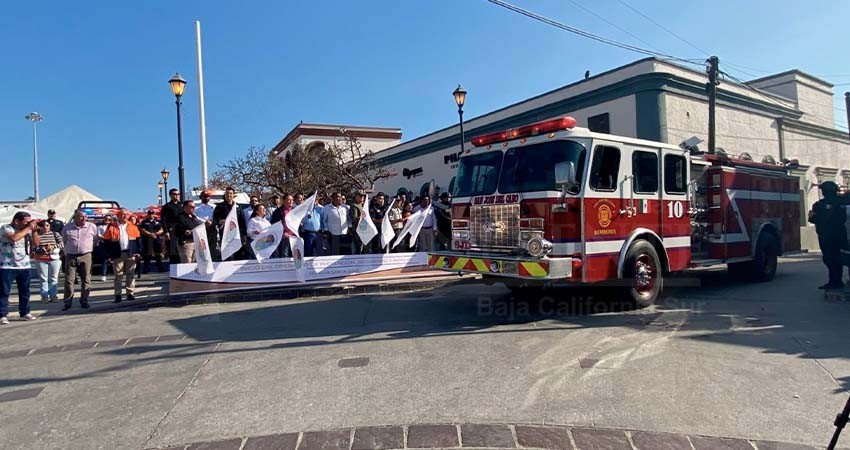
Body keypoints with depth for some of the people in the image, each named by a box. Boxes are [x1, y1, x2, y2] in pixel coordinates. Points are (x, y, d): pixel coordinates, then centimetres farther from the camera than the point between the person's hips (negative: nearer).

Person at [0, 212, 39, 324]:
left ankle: (25, 313, 20)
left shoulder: (28, 230, 8)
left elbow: (36, 244, 7)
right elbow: (14, 238, -29)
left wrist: (34, 230, -4)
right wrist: (28, 228, -20)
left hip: (24, 266, 6)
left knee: (25, 291, 10)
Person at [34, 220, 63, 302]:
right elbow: (34, 248, -2)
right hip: (41, 259, 0)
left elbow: (62, 244, 2)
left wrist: (53, 246, -13)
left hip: (55, 258, 0)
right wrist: (43, 249, -17)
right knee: (43, 278, 2)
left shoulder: (55, 234, 6)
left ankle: (53, 295, 6)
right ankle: (45, 296, 5)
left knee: (54, 278, 3)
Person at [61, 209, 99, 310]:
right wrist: (68, 250, 18)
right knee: (69, 280, 0)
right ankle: (67, 302, 6)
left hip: (86, 256, 0)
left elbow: (96, 239, 12)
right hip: (71, 256, 1)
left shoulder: (92, 227, 0)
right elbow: (64, 241, 18)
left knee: (86, 280, 2)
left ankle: (84, 300, 13)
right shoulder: (67, 227, 3)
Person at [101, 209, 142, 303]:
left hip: (131, 254, 2)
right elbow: (107, 242, 2)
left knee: (131, 274, 5)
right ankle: (118, 295, 4)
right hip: (117, 255, -2)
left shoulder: (133, 226, 9)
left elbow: (138, 239, 10)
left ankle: (130, 293, 12)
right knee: (118, 276, 1)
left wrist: (138, 252, 2)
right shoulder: (111, 227, 3)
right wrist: (109, 255, -4)